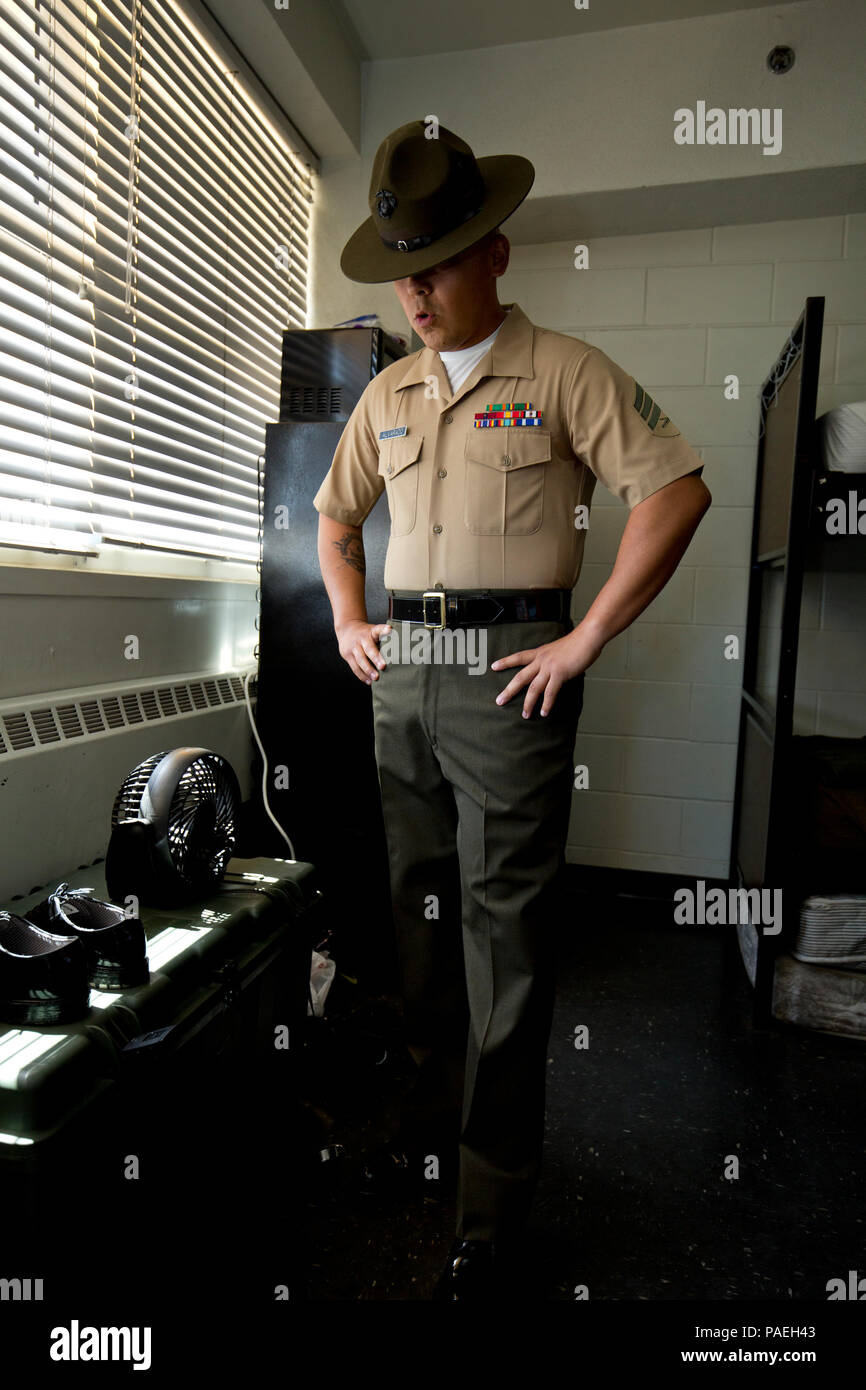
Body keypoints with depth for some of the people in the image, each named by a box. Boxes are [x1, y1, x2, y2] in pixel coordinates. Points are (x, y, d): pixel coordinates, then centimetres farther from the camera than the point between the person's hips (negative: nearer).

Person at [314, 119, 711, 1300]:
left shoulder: (564, 372, 0)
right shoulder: (388, 393, 17)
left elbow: (677, 493, -8)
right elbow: (335, 515, 27)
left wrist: (588, 639, -11)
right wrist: (349, 624, 13)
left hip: (508, 669, -6)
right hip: (402, 671, 6)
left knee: (504, 924, -3)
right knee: (421, 901, 14)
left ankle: (496, 1211, 11)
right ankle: (431, 1107, 34)